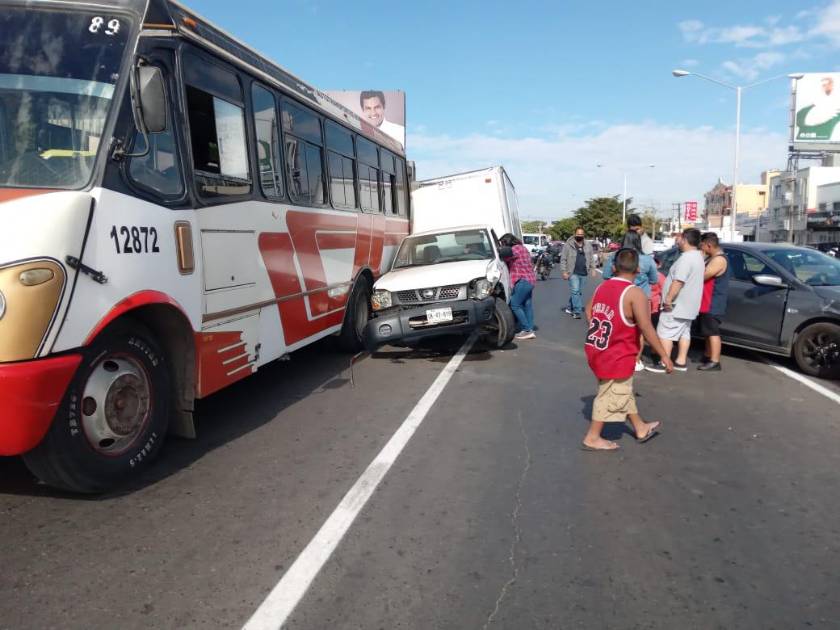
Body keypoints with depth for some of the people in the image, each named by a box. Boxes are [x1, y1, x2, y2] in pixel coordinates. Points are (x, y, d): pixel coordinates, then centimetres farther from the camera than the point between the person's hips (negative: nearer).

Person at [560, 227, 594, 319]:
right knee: (575, 291, -13)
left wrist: (592, 270, 9)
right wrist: (564, 271, -9)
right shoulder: (568, 245, -4)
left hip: (583, 273, 5)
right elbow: (563, 259, -4)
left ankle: (570, 308, 26)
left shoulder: (588, 246, 10)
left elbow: (591, 259, 17)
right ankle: (577, 311, -10)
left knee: (578, 292, 11)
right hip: (573, 273, -5)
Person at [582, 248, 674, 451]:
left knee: (623, 391, 22)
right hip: (616, 357, -8)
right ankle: (592, 438, 18)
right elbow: (646, 329, -22)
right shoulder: (634, 293, -19)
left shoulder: (602, 286, 2)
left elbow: (588, 311, 12)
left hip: (597, 350, 8)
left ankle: (641, 428, 39)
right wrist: (664, 355, -14)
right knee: (611, 397, 8)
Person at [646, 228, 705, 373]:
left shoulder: (686, 258, -21)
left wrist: (668, 299, -25)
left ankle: (663, 364, -4)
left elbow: (678, 281, -28)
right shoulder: (698, 256, 13)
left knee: (665, 333, -5)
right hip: (689, 305, 10)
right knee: (684, 332, 14)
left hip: (677, 305, -10)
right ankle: (681, 362, 20)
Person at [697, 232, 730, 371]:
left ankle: (714, 362, -6)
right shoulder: (712, 258, 15)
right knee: (708, 332, 18)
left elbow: (702, 276, -21)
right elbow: (703, 275, 17)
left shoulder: (719, 260, -19)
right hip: (708, 304, 10)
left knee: (713, 332, -8)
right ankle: (708, 357, 28)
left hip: (714, 305, -10)